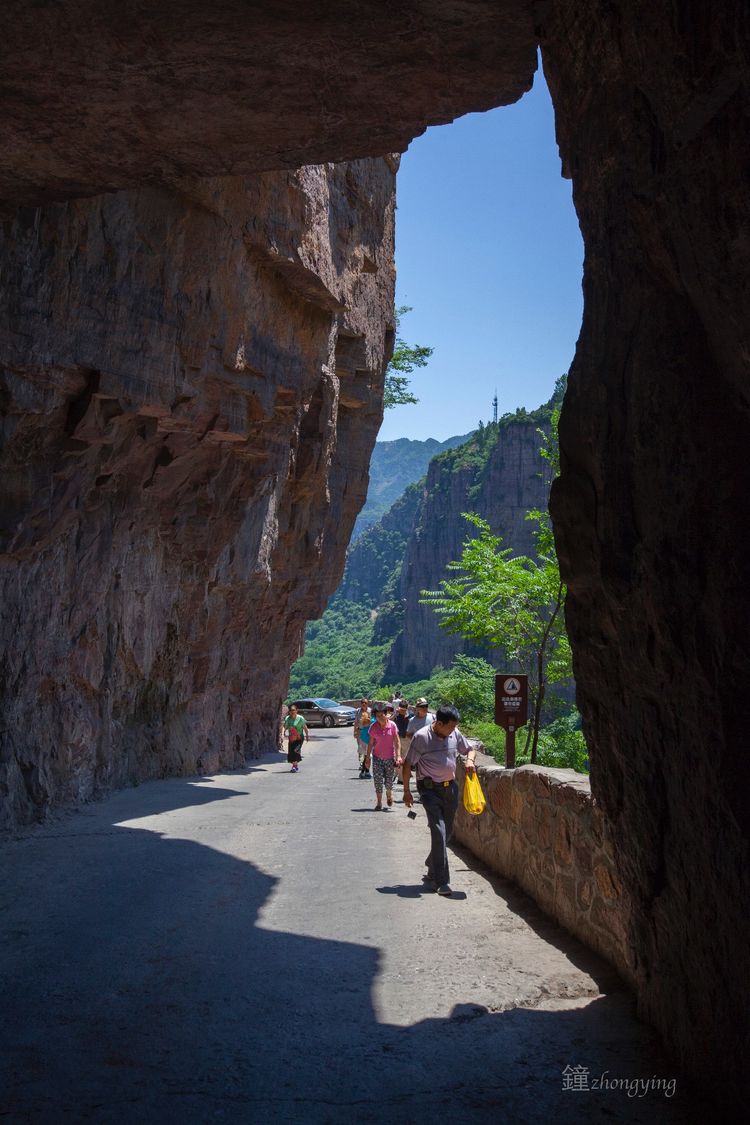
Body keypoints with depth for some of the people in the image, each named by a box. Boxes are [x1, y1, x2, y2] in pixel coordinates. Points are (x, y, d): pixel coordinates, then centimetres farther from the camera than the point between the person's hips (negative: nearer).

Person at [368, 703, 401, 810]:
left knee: (389, 781, 5)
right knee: (378, 780, -4)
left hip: (390, 757, 0)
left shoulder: (392, 725, -8)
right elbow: (371, 743, 1)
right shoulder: (373, 727, -6)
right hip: (377, 757, 0)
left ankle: (389, 794, 37)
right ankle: (379, 802, 8)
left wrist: (398, 756, -12)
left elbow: (396, 742, -5)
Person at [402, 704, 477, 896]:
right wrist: (406, 791, -5)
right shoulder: (422, 737, -14)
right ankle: (441, 881, -10)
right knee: (439, 831, -13)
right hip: (430, 789, -6)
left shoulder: (455, 734, 2)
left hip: (450, 787, 6)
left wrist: (470, 760, -5)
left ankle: (432, 870, 32)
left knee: (447, 831, 12)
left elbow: (470, 749, 18)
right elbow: (408, 765, -7)